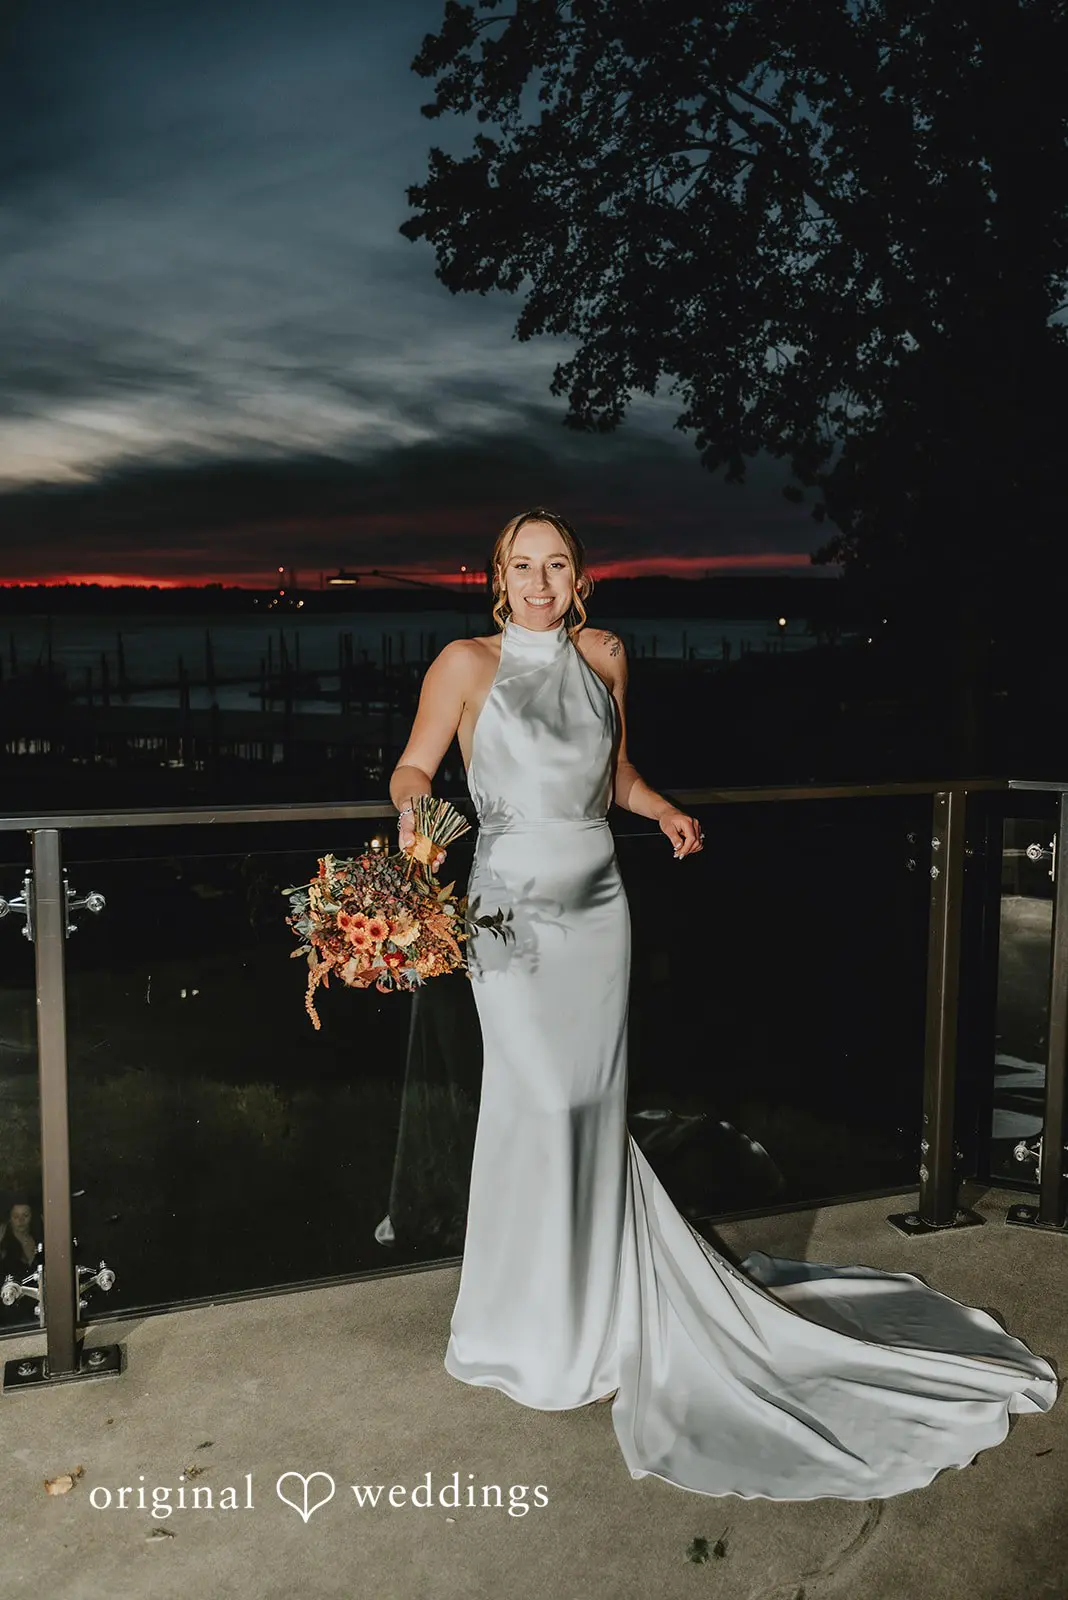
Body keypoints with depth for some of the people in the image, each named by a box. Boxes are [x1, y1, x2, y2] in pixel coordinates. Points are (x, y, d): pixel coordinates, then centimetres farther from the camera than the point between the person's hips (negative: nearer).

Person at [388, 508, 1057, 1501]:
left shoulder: (604, 656, 11)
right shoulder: (468, 663, -1)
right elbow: (414, 767, 0)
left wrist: (662, 810, 2)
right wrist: (412, 810, -21)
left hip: (597, 903, 4)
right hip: (513, 904, -4)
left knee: (595, 1102, 5)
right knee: (542, 1100, -8)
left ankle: (593, 1312, 23)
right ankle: (535, 1333, 11)